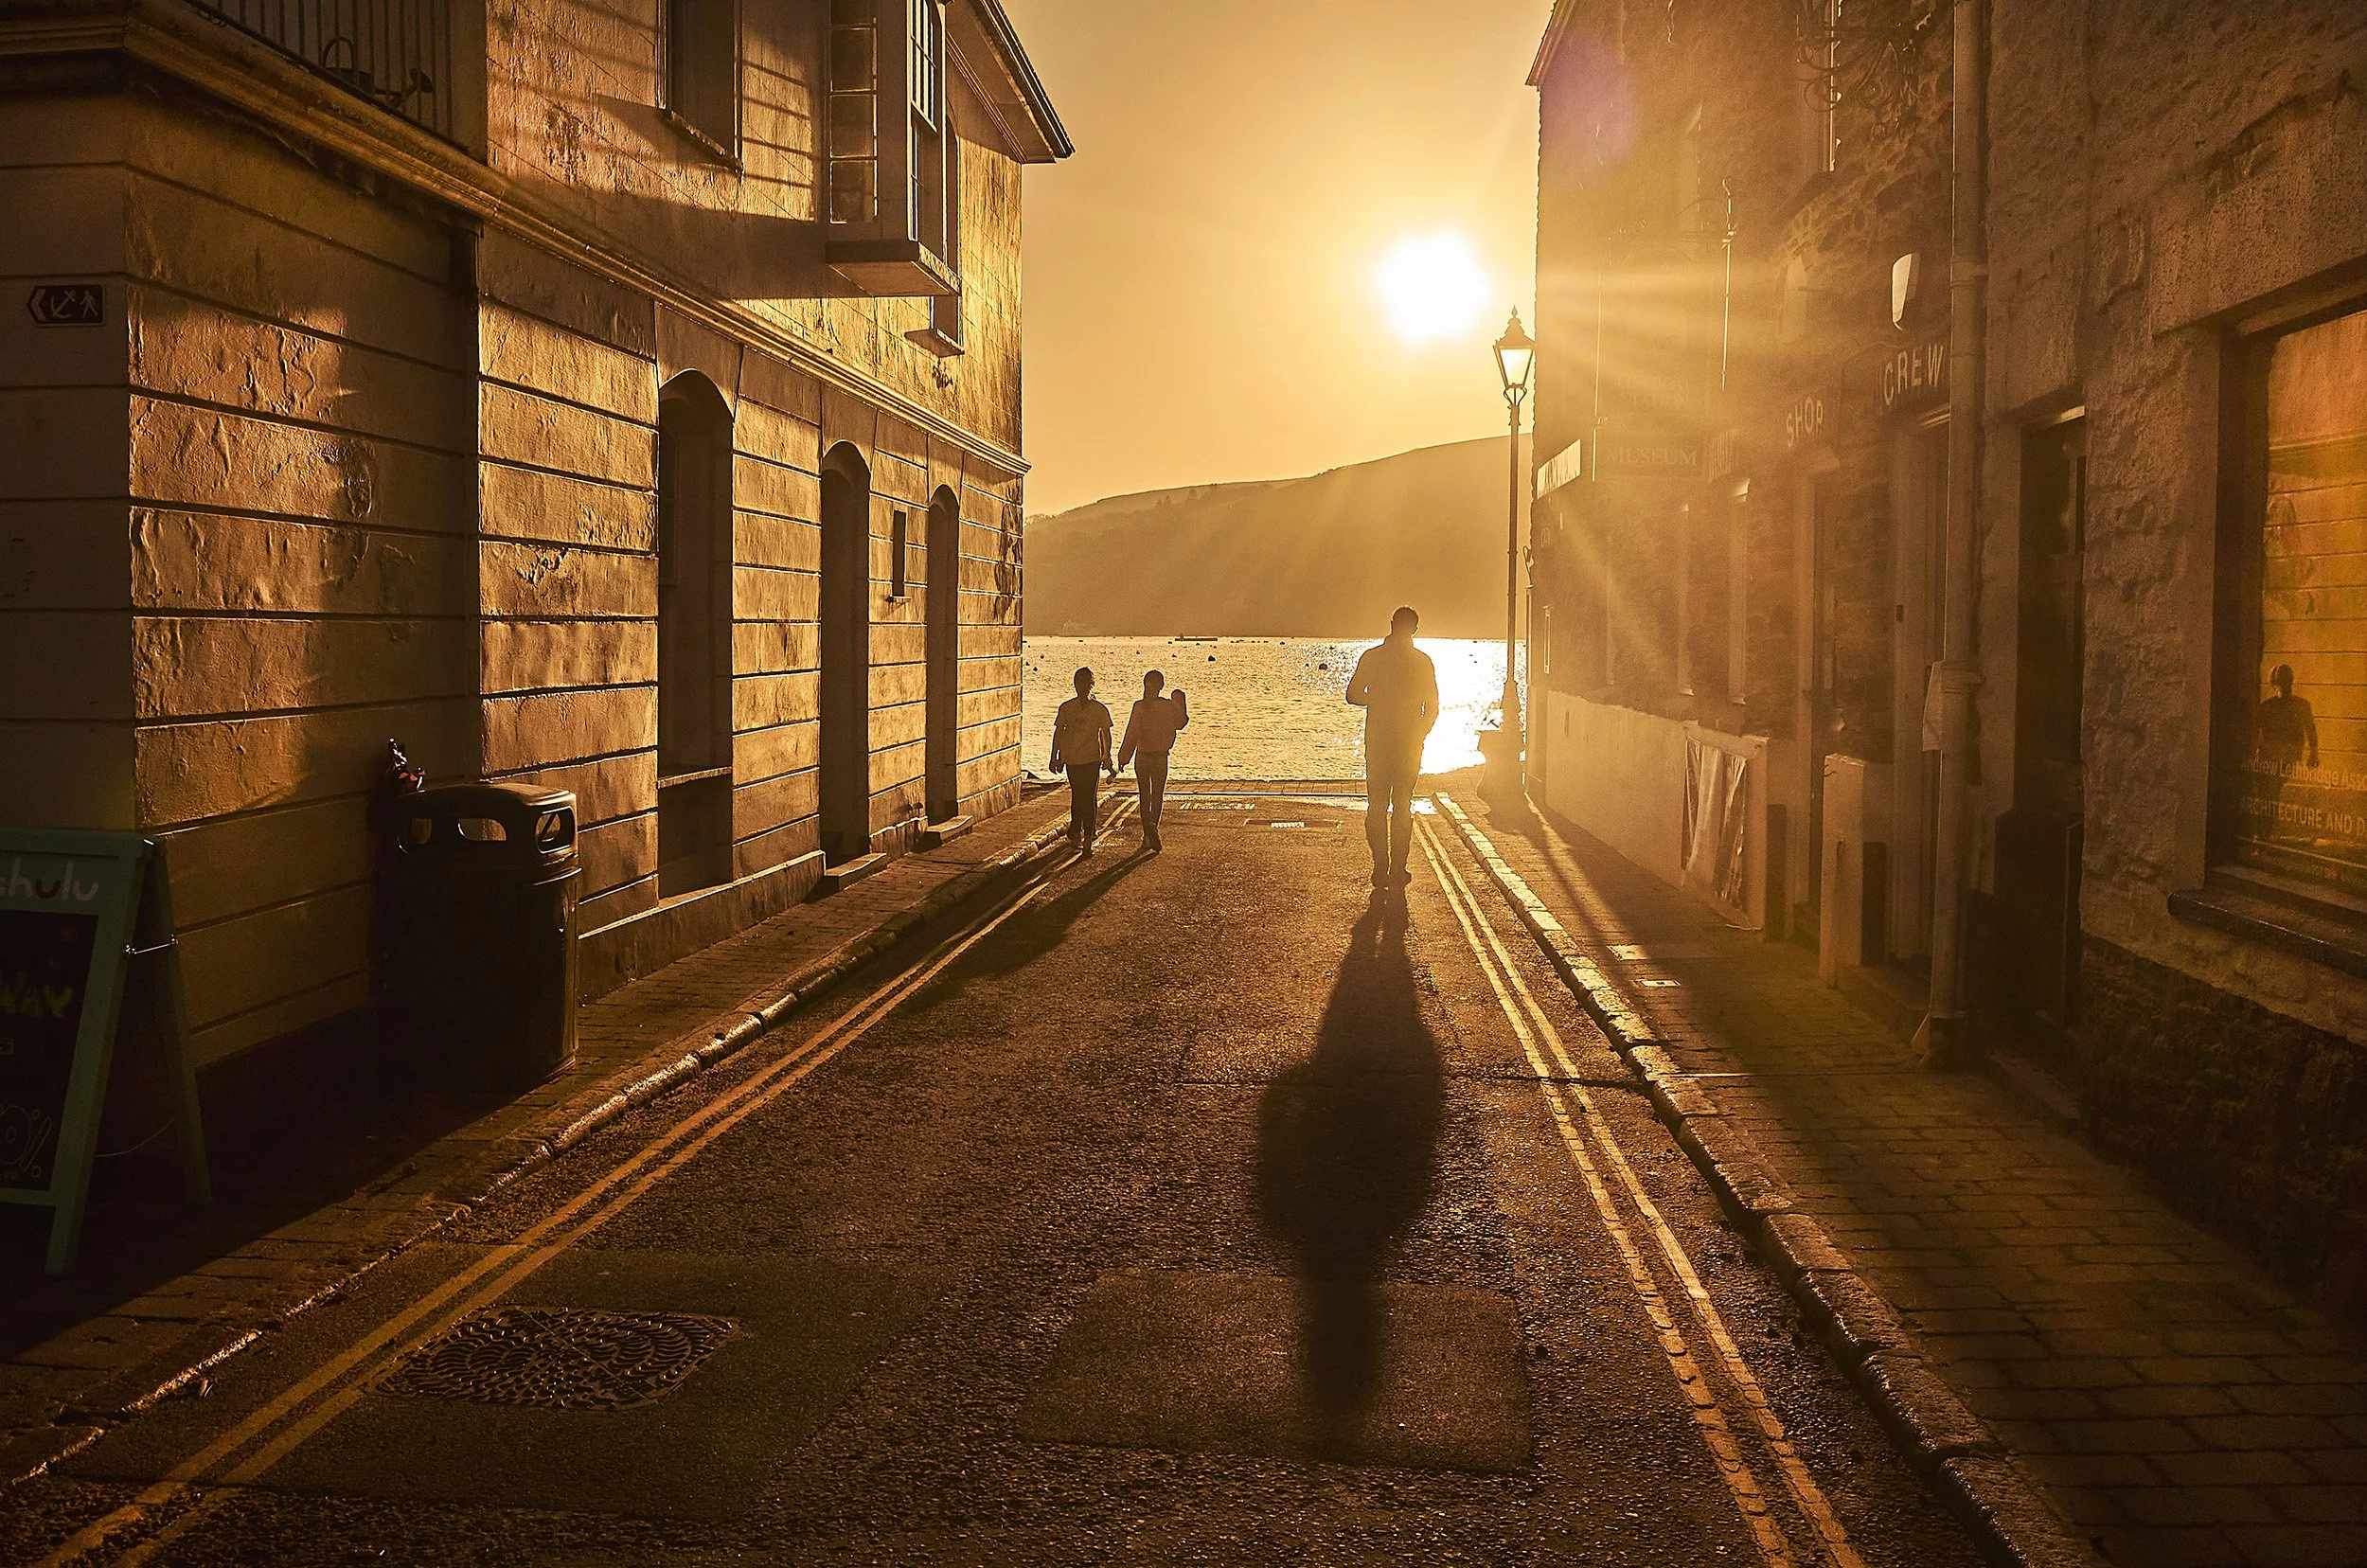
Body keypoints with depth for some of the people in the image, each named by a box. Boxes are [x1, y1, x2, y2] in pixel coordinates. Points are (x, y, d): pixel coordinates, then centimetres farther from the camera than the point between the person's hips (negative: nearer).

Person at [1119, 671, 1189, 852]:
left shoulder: (1139, 707, -12)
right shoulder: (1168, 705, -8)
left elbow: (1132, 735, -12)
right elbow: (1180, 723, 10)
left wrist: (1123, 757, -6)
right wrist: (1180, 703, 20)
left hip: (1142, 757, -1)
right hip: (1161, 757, 1)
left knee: (1144, 796, 10)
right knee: (1157, 796, 12)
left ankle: (1149, 830, -8)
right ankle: (1151, 833, 11)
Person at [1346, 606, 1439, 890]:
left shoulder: (1371, 657, -3)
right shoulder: (1423, 662, -3)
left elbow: (1353, 695, 0)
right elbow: (1432, 707, -1)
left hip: (1377, 742, 0)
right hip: (1409, 743, 0)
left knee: (1376, 806, 8)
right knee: (1402, 806, 7)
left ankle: (1380, 869, 5)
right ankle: (1397, 870, 5)